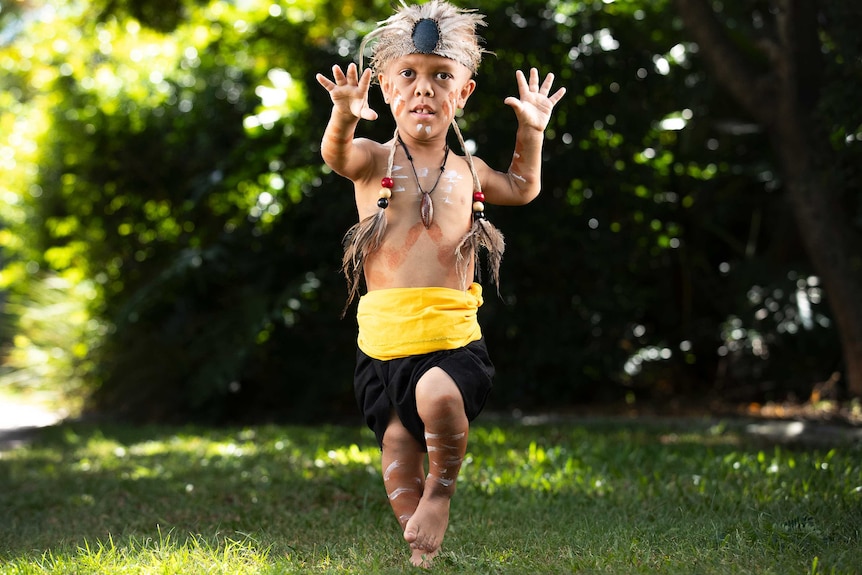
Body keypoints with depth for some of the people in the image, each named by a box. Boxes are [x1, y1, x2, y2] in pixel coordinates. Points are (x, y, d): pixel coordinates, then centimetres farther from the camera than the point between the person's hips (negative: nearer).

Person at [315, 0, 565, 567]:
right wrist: (344, 119, -42)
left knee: (439, 398, -29)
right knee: (397, 444, 2)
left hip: (454, 333, 0)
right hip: (385, 338, 0)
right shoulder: (374, 159, 3)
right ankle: (421, 552, 23)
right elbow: (337, 154, -21)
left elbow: (522, 188, 34)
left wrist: (531, 132, 20)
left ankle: (443, 488, 0)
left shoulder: (468, 170, 13)